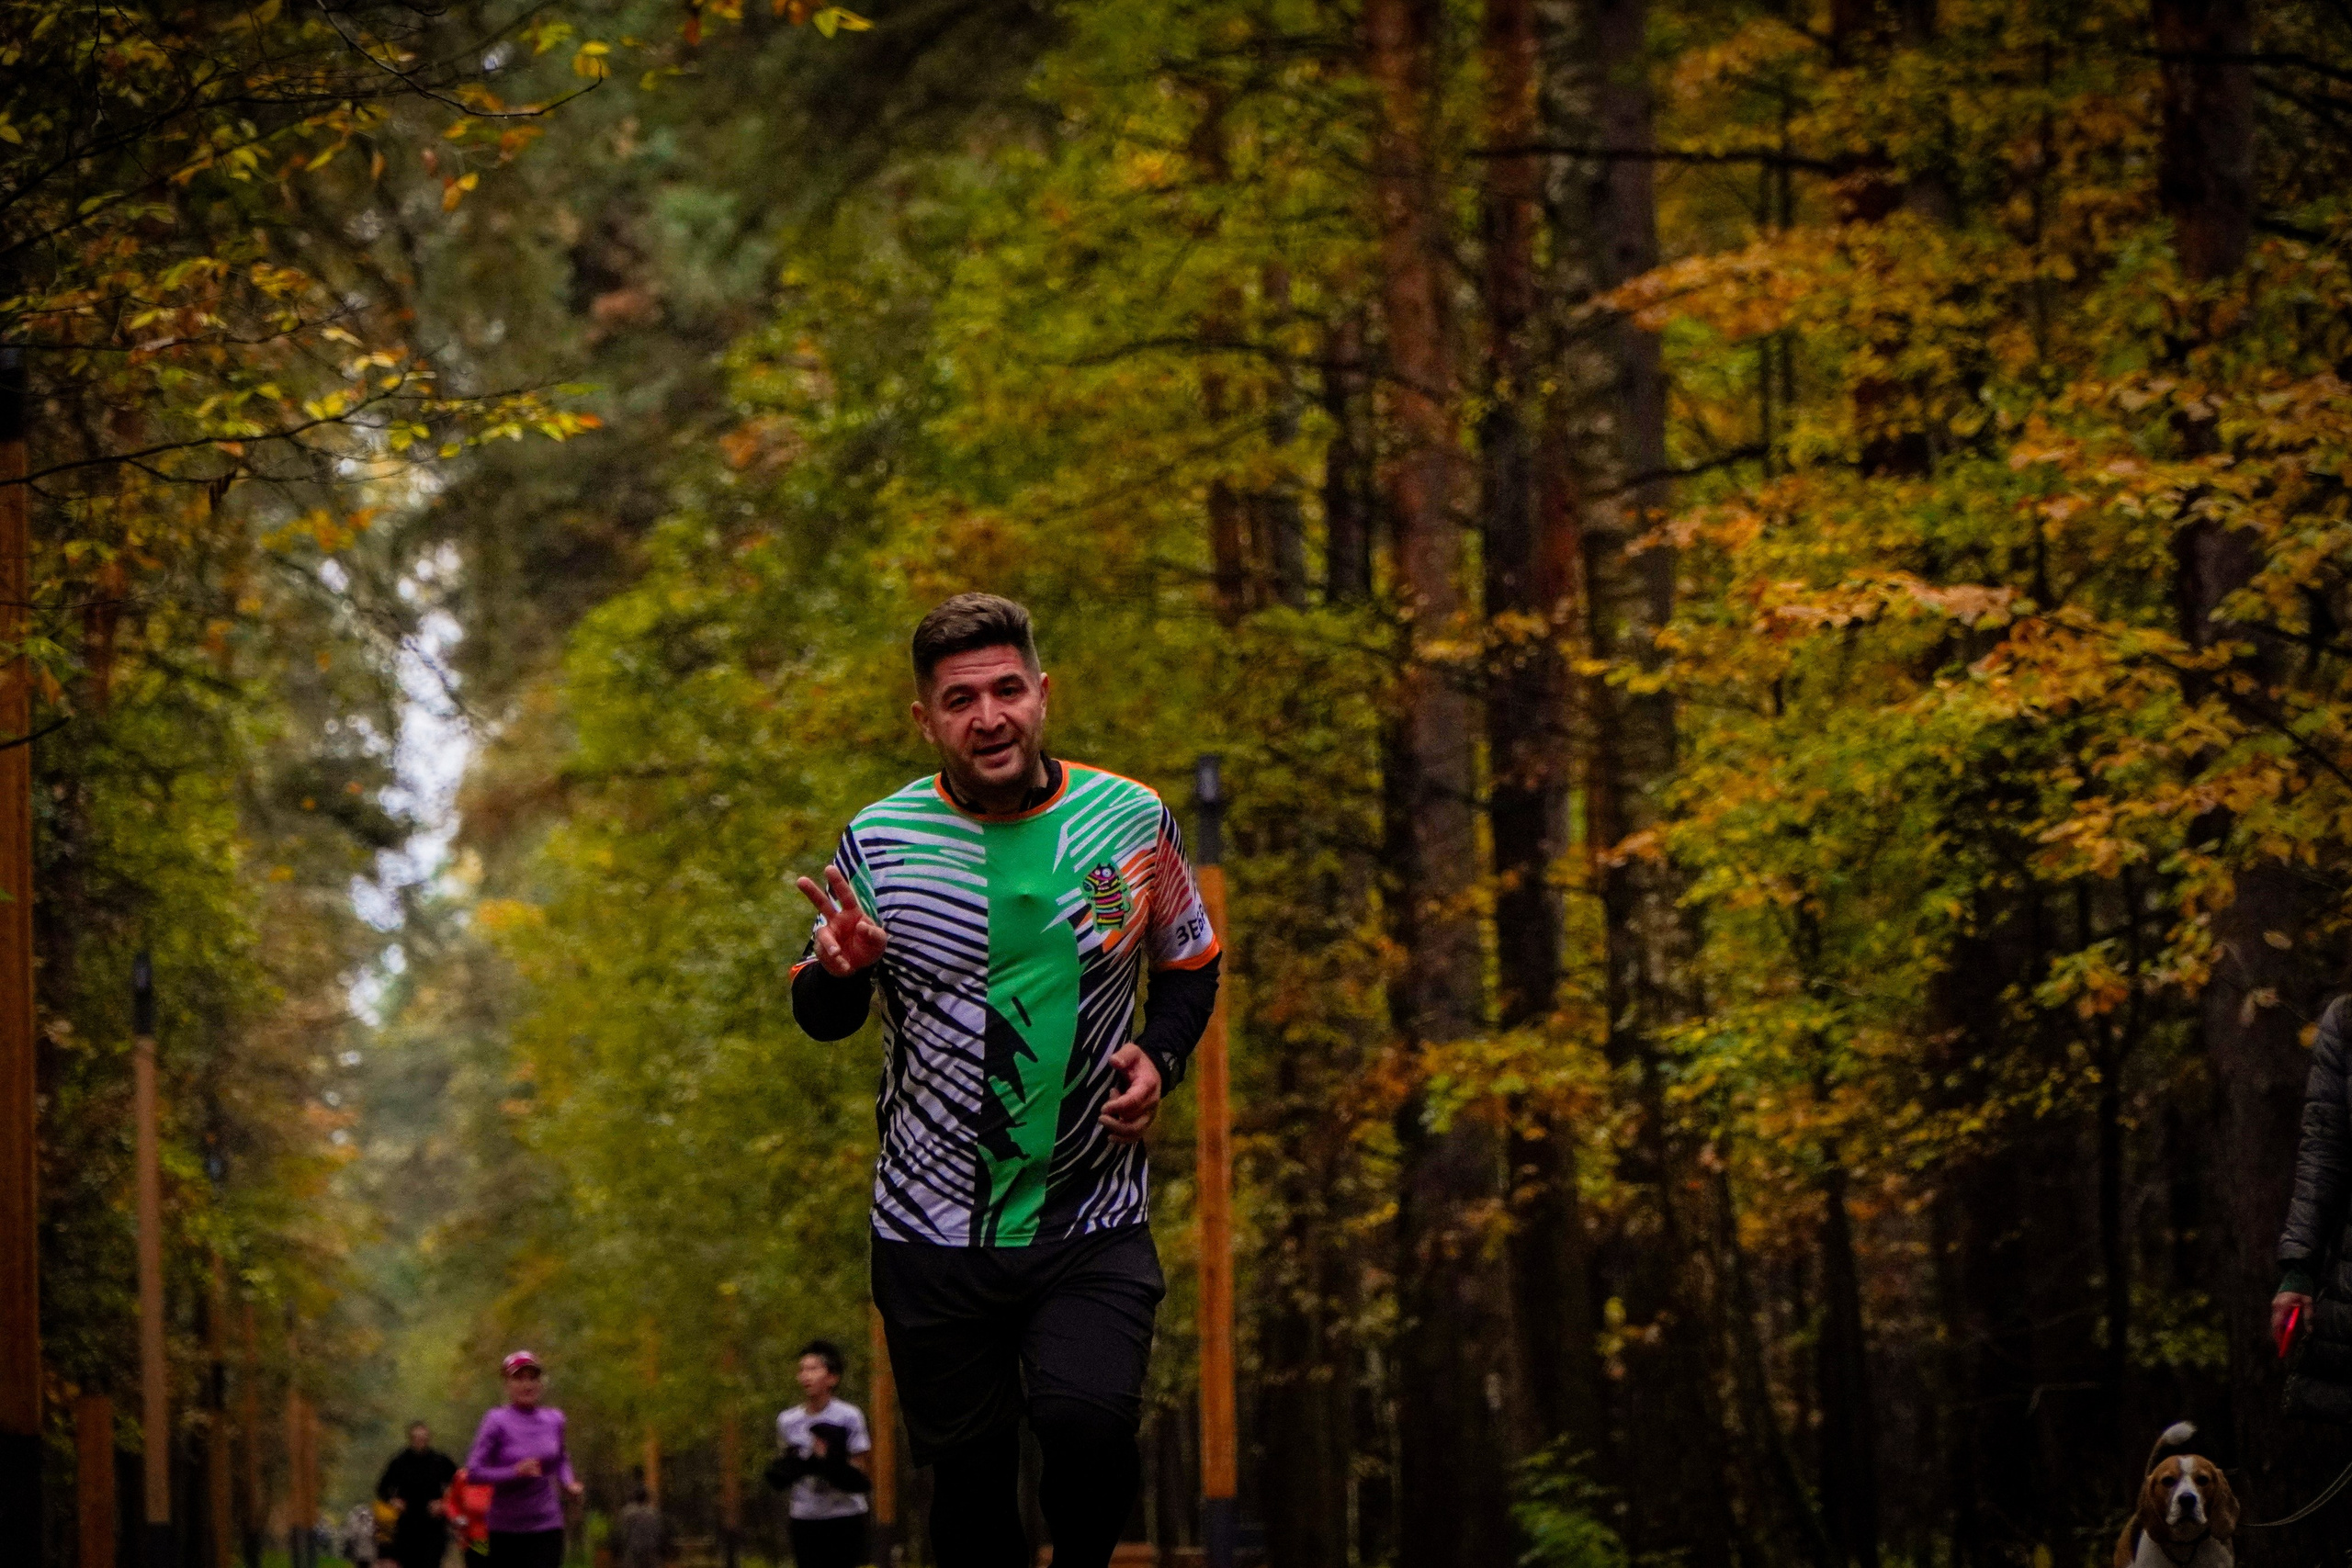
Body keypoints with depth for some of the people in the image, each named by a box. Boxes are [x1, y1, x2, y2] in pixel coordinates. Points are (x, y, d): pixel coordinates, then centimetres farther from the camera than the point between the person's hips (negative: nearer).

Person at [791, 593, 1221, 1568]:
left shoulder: (1132, 821, 0)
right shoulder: (878, 840, -2)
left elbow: (1190, 964, 15)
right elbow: (819, 1018, 7)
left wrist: (1158, 1058, -4)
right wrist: (840, 970, -17)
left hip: (1094, 1228, -1)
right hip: (935, 1231, 1)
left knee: (1087, 1418, -24)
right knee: (969, 1478, 3)